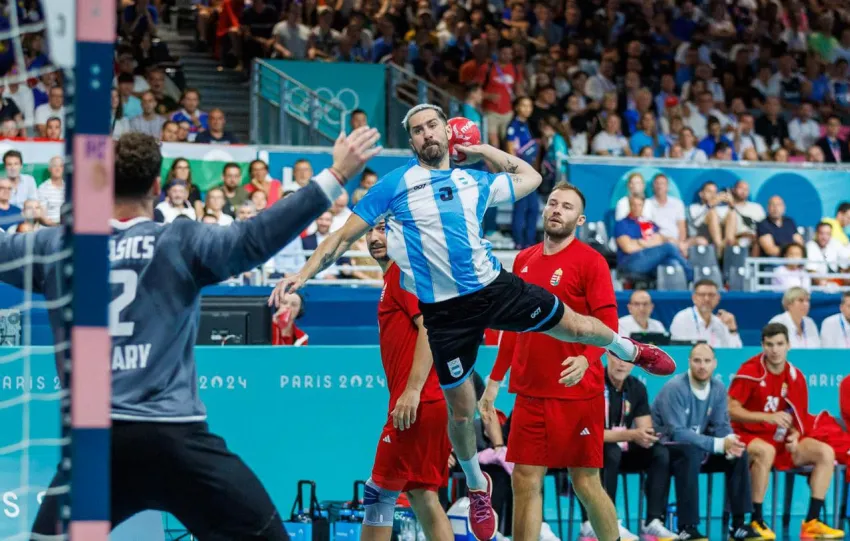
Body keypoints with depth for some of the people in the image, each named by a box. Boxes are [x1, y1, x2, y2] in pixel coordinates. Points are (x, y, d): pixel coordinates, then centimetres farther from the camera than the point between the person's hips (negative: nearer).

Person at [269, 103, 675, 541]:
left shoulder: (474, 181, 7)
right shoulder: (395, 185, -3)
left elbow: (530, 177, 24)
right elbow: (346, 234, -2)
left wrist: (482, 150, 14)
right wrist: (305, 272, -12)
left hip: (494, 287, 2)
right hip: (445, 310, -2)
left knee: (573, 326, 10)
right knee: (461, 410, 4)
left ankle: (629, 349, 43)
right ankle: (476, 486, 30)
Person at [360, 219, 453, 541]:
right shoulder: (393, 277, 21)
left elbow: (430, 328, -19)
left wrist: (412, 391, -25)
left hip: (417, 404, -10)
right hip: (432, 405, 10)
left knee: (380, 494, -4)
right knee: (422, 495, 10)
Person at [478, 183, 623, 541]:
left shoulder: (590, 261, -6)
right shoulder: (524, 260, 11)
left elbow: (608, 325, -13)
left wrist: (586, 360, -31)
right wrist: (494, 382, 18)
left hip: (577, 393, -5)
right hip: (529, 392, 5)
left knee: (585, 483, 0)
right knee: (525, 481, 1)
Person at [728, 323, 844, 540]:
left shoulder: (795, 377, 4)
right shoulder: (750, 372, -11)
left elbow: (798, 418, 12)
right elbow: (730, 410, -17)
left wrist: (794, 436, -11)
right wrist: (769, 417, -26)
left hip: (783, 441, 6)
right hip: (749, 436, -6)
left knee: (825, 452, -11)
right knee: (765, 451, -39)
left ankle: (811, 522, -9)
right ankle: (756, 521, -28)